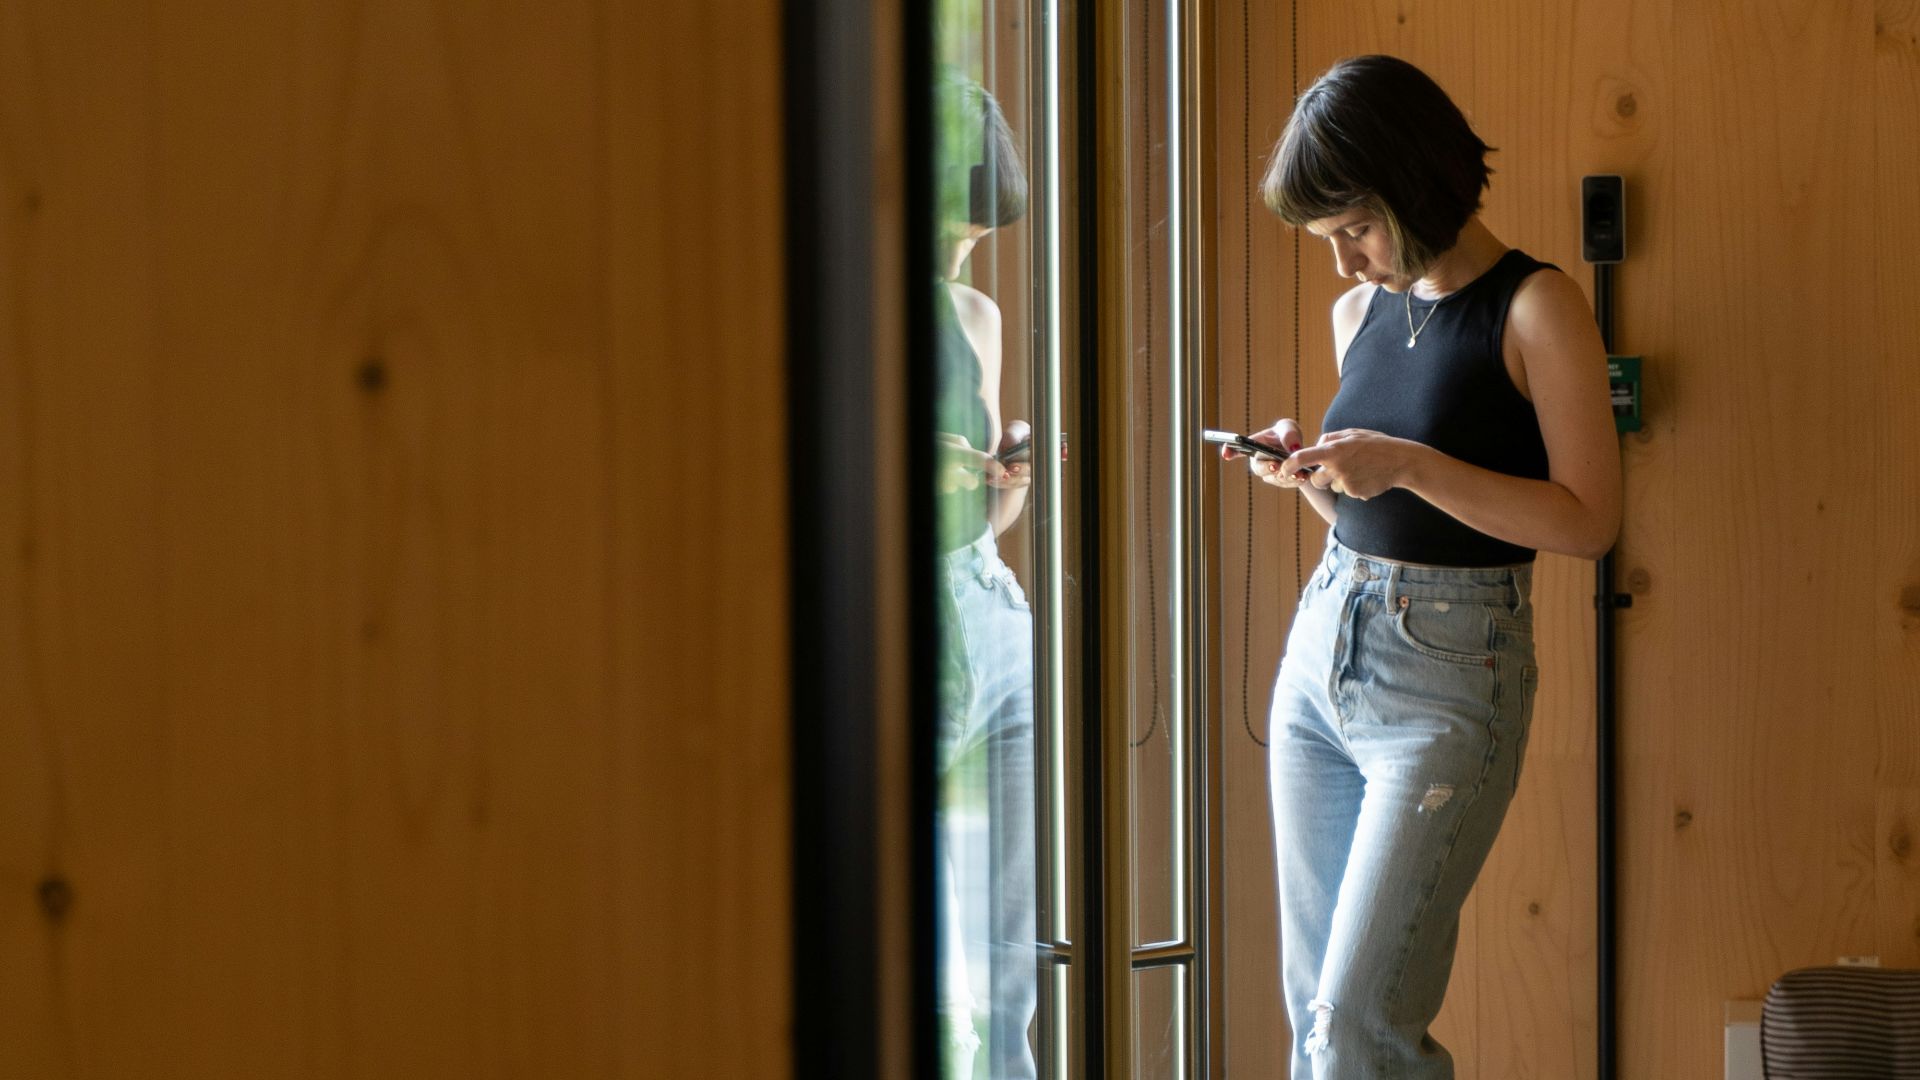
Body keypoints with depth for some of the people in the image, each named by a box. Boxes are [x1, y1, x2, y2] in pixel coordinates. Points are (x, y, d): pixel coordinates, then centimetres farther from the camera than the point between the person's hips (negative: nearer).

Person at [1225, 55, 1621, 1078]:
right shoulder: (1360, 311, 11)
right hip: (1321, 648, 7)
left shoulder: (1534, 306, -8)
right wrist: (1308, 468, 0)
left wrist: (1409, 464, -19)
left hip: (1448, 676, -7)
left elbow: (1588, 520, -12)